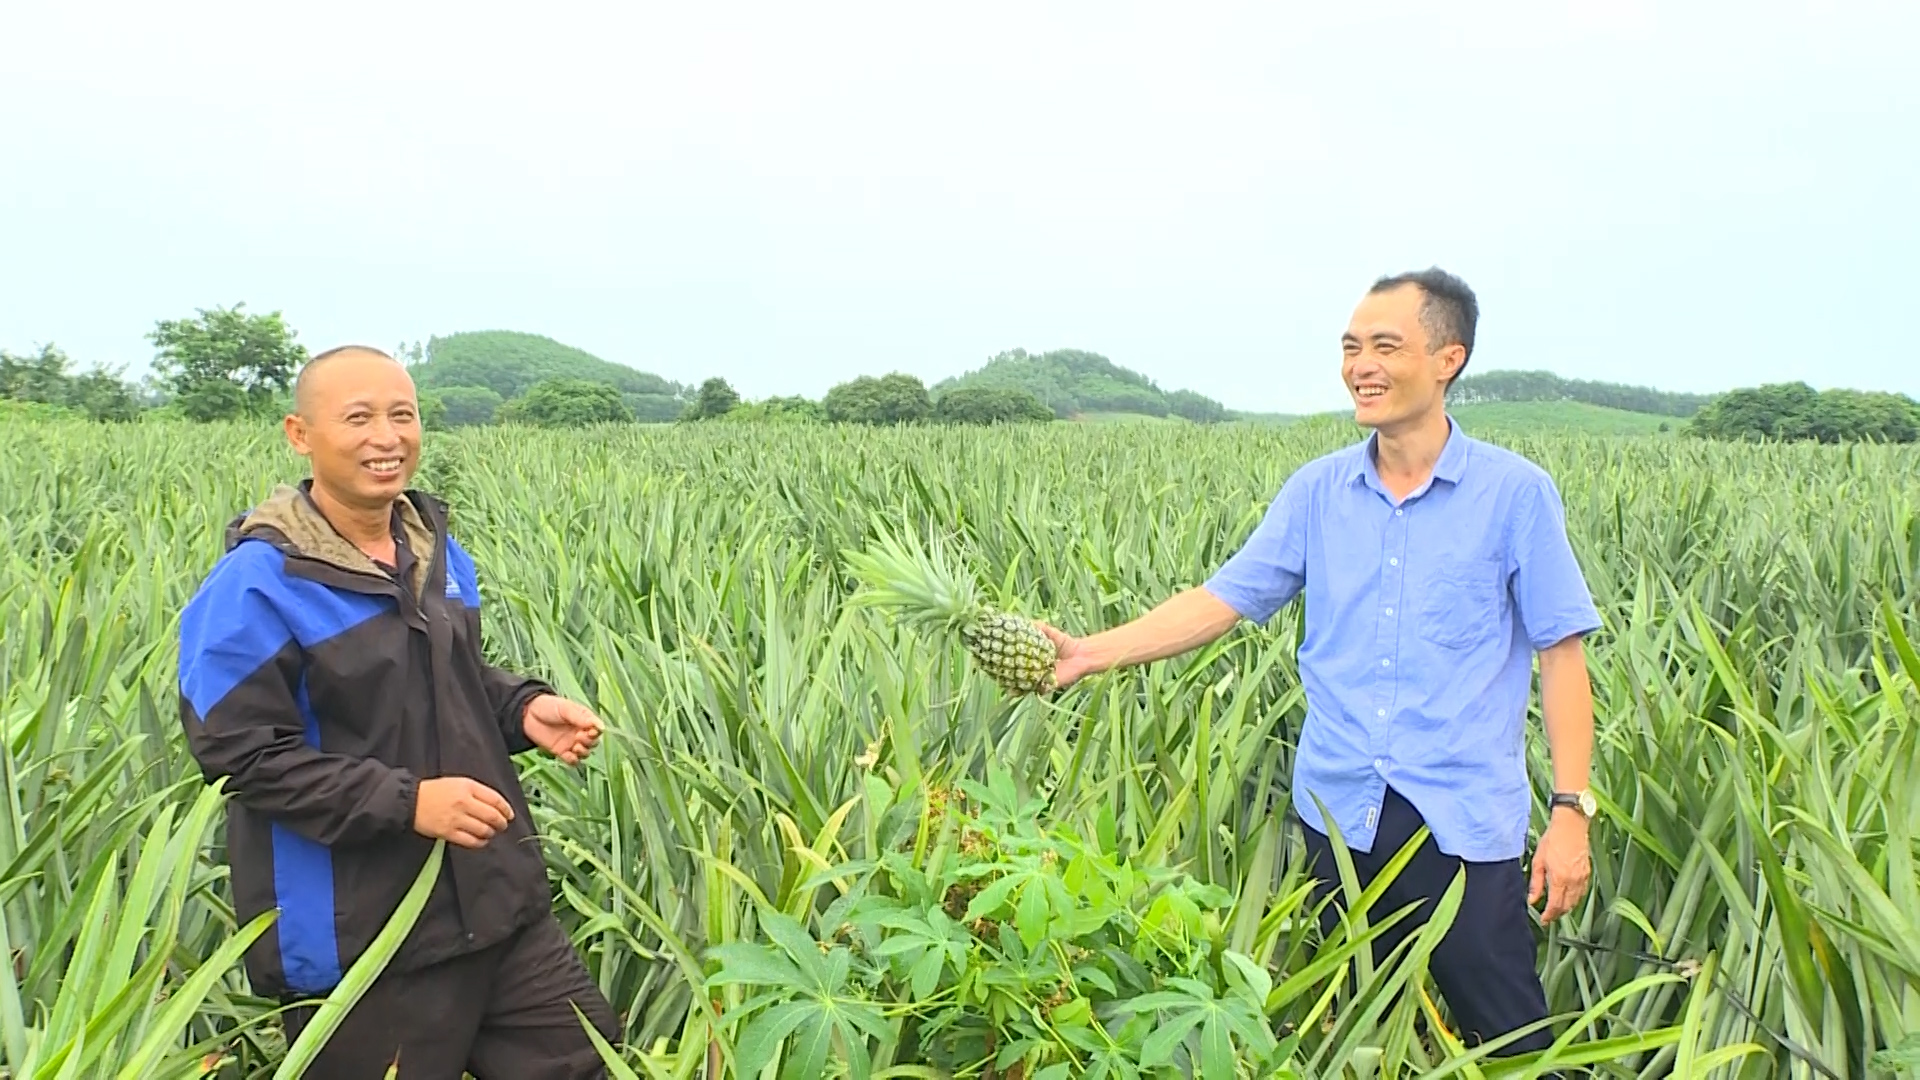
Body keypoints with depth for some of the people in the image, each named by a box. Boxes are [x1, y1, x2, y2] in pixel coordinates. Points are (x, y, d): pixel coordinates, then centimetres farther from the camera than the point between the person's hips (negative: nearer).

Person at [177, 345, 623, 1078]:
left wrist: (524, 708, -2)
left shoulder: (436, 546, 7)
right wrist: (405, 801, -24)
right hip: (357, 940, -6)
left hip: (496, 898, 7)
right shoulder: (255, 586, -15)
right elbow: (240, 753, -17)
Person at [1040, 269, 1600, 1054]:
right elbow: (1222, 600, 2)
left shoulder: (1516, 494, -4)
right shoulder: (1316, 491, 4)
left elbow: (1560, 655, -3)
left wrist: (1570, 810, -8)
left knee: (1511, 1042, 4)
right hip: (1339, 811, 3)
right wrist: (1090, 654, -9)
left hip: (1466, 819, -3)